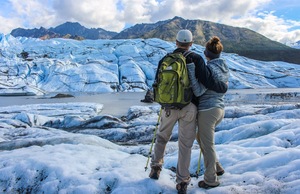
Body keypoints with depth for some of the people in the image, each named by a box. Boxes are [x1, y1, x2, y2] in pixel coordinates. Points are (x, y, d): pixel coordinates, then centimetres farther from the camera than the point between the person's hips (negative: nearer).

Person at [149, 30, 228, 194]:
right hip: (189, 108, -1)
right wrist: (224, 87, 8)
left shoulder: (165, 60, 2)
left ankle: (156, 168, 27)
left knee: (162, 137, 25)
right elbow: (208, 82, -12)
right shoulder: (196, 59, -6)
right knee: (185, 144, 7)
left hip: (169, 107, 2)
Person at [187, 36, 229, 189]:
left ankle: (211, 180, 18)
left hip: (207, 110, -9)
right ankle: (217, 168, 32)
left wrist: (191, 70, -26)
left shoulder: (209, 68, -17)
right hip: (220, 109, 9)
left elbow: (198, 91, -22)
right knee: (200, 137, 26)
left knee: (207, 145, 4)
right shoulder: (224, 68, 9)